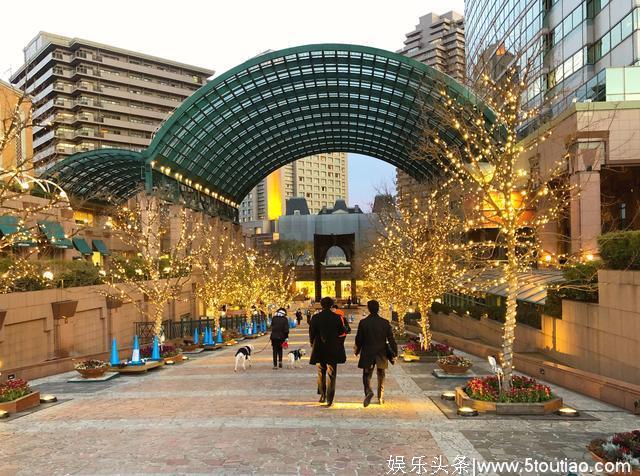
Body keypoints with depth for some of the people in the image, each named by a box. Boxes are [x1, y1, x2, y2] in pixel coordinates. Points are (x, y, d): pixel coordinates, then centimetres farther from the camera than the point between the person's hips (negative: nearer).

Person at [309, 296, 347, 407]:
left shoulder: (315, 317, -6)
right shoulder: (337, 317, -6)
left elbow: (311, 333, -3)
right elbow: (342, 331, 2)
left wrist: (312, 343, 15)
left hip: (319, 349, 1)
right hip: (333, 350, -1)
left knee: (321, 374, 18)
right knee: (331, 375, 5)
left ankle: (322, 395, 19)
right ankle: (329, 399, 3)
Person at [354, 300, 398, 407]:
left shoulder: (363, 322, -9)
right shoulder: (385, 322, -6)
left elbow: (359, 339, -3)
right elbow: (391, 339, -3)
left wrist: (357, 350, 12)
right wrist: (395, 352, 6)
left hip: (367, 354, -1)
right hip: (381, 354, 2)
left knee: (367, 375, 7)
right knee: (381, 376, 17)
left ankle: (368, 391, -20)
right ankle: (380, 398, 22)